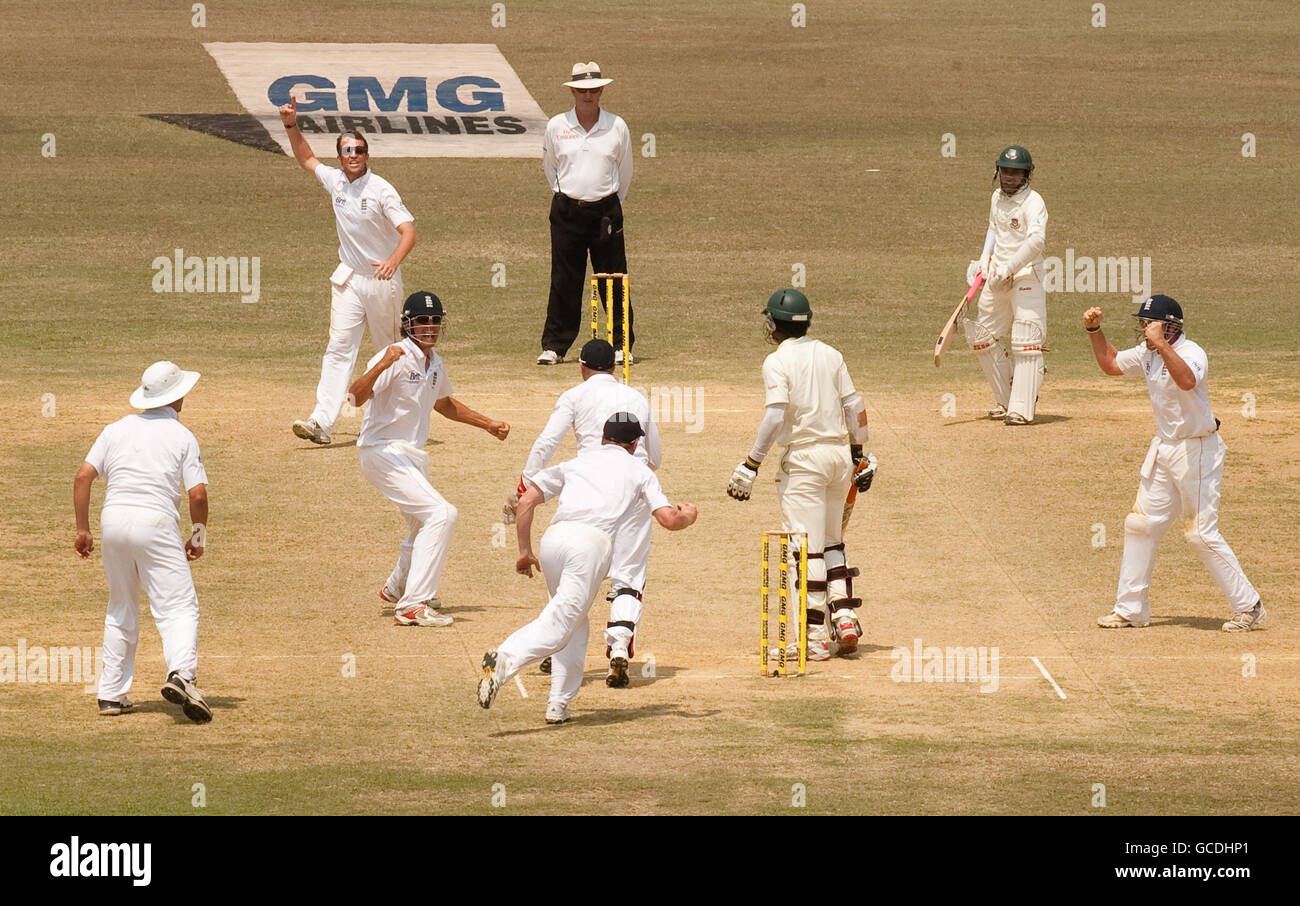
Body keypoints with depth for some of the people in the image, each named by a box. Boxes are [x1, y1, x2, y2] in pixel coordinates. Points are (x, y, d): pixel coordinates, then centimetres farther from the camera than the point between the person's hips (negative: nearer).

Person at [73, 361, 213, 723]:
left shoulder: (117, 430, 13)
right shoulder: (182, 436, 4)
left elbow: (83, 476, 5)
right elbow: (198, 493, -5)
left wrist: (82, 529, 9)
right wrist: (199, 535, 10)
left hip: (113, 519, 4)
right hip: (156, 522, -4)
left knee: (121, 610, 18)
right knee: (178, 607, -5)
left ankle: (112, 693, 16)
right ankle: (181, 673, -31)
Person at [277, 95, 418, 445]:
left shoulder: (381, 190, -15)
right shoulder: (335, 181, 2)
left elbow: (408, 232, -24)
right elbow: (307, 159, 23)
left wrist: (393, 261, -43)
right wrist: (292, 126, 10)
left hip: (383, 281, -4)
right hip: (349, 279, 4)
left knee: (389, 350, 10)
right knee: (339, 347, -8)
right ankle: (322, 422, -20)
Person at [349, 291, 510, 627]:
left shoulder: (434, 363, 8)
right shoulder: (398, 357, -19)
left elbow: (444, 404, 29)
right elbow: (355, 397, -32)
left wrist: (487, 424, 29)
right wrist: (381, 366, -47)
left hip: (412, 457, 10)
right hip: (384, 454, -10)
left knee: (425, 523, 26)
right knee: (441, 514, -21)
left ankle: (397, 587, 50)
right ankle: (412, 606, -23)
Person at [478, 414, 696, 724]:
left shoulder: (577, 462, 29)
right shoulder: (638, 469, 22)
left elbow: (527, 501, 21)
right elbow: (669, 519, 12)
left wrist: (524, 551, 25)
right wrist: (687, 515, 35)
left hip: (553, 539, 4)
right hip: (593, 542, -4)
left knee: (573, 620, 21)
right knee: (560, 625, -12)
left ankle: (559, 703, 10)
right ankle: (505, 659, -39)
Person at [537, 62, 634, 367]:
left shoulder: (617, 127, 2)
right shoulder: (556, 127, 2)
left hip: (606, 210, 0)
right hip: (567, 212, 0)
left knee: (614, 282, 1)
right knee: (564, 281, 1)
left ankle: (621, 344, 9)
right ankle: (554, 345, 8)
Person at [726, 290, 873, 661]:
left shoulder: (778, 362, -8)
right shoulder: (830, 355, 9)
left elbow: (776, 417, -19)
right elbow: (854, 407, 7)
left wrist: (751, 464, -16)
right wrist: (859, 455, 15)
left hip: (804, 456, -6)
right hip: (840, 452, 6)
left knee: (807, 547, -3)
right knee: (831, 542, 20)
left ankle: (816, 637, -4)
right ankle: (845, 615, 8)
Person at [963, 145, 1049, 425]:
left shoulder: (1033, 202, -14)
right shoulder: (997, 198, 10)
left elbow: (1037, 241, -29)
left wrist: (1008, 268, -32)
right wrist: (984, 260, 14)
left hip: (1026, 278, -8)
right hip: (997, 278, 8)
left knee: (1026, 343, -13)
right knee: (982, 338, 12)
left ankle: (1022, 408, -15)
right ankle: (1004, 400, 23)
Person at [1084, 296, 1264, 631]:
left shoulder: (1191, 354, -21)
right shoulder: (1147, 353, 4)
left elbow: (1187, 381, -44)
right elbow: (1111, 364, 20)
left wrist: (1161, 344, -47)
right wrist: (1095, 330, 7)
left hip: (1197, 451, -9)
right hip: (1163, 449, 9)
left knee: (1202, 534, -9)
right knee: (1141, 524, 10)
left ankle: (1248, 607, 3)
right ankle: (1131, 609, 19)